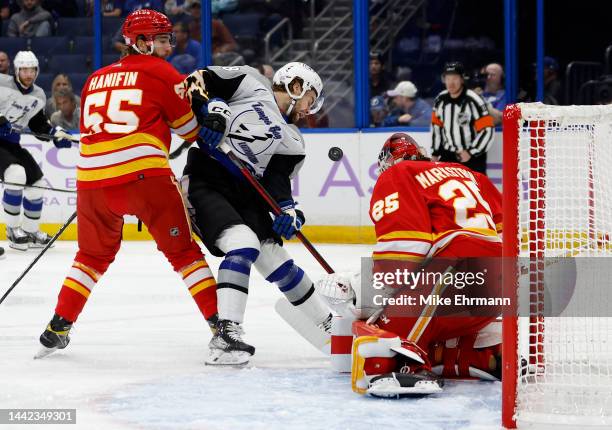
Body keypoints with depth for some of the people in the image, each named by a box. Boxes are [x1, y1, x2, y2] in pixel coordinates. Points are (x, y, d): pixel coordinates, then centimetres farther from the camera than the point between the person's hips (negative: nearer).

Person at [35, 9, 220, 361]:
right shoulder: (161, 72, 7)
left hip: (91, 174, 5)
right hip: (144, 173, -5)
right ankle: (221, 323, -1)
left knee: (93, 254, 23)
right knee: (183, 250, 4)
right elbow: (191, 128, 13)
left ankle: (58, 328, 18)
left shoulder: (96, 79, 23)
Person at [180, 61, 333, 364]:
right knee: (243, 243, -26)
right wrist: (212, 108, -20)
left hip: (245, 194, 7)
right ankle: (225, 335, -31)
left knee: (276, 257, 7)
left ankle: (330, 326, 20)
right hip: (205, 182, -7)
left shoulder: (292, 141, 16)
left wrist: (288, 210, -15)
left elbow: (278, 180, 4)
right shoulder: (251, 84, 2)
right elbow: (201, 79, -2)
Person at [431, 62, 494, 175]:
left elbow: (487, 130, -19)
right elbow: (436, 126, 13)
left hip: (473, 156, -5)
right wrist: (435, 153, 13)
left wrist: (471, 152, -19)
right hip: (448, 155, 5)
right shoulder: (440, 100, -1)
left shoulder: (473, 101, -19)